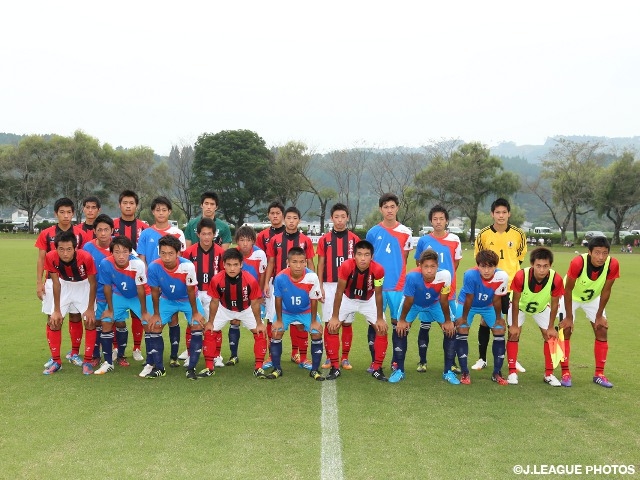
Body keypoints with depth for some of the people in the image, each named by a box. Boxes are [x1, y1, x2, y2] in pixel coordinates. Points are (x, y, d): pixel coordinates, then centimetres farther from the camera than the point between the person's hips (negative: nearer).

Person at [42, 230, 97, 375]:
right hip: (64, 285, 2)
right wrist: (57, 310, -11)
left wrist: (90, 308, -15)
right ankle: (56, 361, 14)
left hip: (83, 286, -2)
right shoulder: (51, 258, -28)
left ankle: (87, 361, 3)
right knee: (53, 321, -2)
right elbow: (56, 283, -14)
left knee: (90, 321, -11)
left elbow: (92, 284, -19)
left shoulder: (86, 258, -34)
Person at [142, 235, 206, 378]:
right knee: (152, 326, -7)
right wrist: (156, 314, -4)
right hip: (167, 299, 2)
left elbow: (191, 291, -20)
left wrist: (195, 313, -12)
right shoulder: (154, 267, -28)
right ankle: (158, 367, 7)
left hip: (188, 299, -2)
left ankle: (192, 367, -6)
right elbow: (155, 292, -12)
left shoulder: (187, 266, -35)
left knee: (198, 325, -18)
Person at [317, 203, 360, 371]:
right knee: (329, 323, 2)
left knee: (347, 322, 3)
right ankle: (329, 358, 11)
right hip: (329, 286, 0)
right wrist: (320, 287, 0)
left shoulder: (354, 239, 4)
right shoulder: (324, 239, 4)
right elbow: (321, 264, 6)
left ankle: (345, 358, 12)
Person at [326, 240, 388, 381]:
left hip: (368, 301, 1)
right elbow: (339, 292, -22)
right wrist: (335, 317, -18)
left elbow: (378, 295, -18)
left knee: (382, 329, -10)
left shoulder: (378, 270, -32)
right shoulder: (346, 266, -34)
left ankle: (377, 368, 5)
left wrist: (380, 319, -11)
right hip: (348, 299, -1)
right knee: (331, 327, -12)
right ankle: (335, 367, 0)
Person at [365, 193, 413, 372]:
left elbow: (404, 258, 12)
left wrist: (394, 271, 5)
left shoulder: (405, 232, 5)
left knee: (398, 322, 5)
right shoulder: (373, 232, 3)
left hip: (398, 285, 0)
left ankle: (396, 361, 16)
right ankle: (375, 362, 11)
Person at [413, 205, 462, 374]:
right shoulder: (423, 241, 0)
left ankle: (452, 363, 12)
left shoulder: (454, 240, 1)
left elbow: (456, 262, 13)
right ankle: (422, 361, 17)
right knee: (424, 326, 6)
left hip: (448, 291, 0)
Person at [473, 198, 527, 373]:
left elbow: (520, 256, 11)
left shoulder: (518, 233, -3)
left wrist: (510, 271, 8)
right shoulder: (483, 234, -5)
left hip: (511, 284, 1)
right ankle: (482, 359, 17)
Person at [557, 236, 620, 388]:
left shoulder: (613, 264, -29)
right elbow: (568, 290, -25)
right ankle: (565, 373, 0)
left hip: (593, 298, 3)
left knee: (602, 332, 1)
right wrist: (569, 318, -20)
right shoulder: (578, 263, -39)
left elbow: (606, 291, -13)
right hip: (572, 296, -3)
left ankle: (599, 374, 12)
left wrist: (599, 315, -5)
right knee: (565, 332, -9)